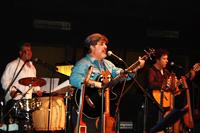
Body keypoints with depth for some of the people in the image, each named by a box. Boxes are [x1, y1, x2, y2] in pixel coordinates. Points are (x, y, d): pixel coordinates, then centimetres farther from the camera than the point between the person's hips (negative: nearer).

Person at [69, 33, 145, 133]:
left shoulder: (107, 64, 18)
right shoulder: (83, 64, -9)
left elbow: (121, 75, 12)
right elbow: (74, 79, -25)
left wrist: (136, 68, -3)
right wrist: (95, 84, -32)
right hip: (89, 109, -7)